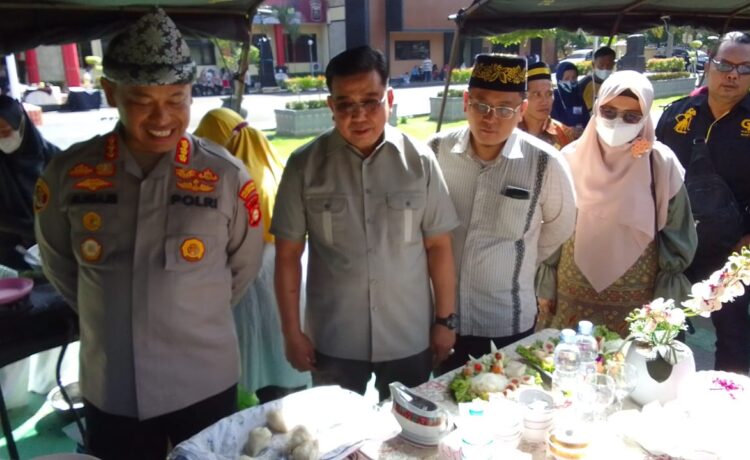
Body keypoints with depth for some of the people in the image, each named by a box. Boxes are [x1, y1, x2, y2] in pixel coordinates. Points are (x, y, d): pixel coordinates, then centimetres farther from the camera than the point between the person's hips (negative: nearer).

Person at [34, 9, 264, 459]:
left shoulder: (227, 176, -12)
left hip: (206, 385, -1)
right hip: (109, 391, 2)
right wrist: (109, 318, 12)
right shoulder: (67, 174, -8)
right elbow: (59, 264, 8)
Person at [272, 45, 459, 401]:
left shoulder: (419, 160, -6)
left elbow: (438, 245, 0)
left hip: (410, 338, 1)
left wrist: (445, 320, 1)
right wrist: (292, 332, -2)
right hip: (333, 341, 0)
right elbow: (288, 254, -3)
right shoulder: (304, 165, -8)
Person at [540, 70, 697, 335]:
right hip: (573, 295, 1)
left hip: (636, 298, -1)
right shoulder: (572, 157, -4)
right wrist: (546, 287, 5)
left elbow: (676, 236, 0)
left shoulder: (661, 164, -8)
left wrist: (666, 298, 0)